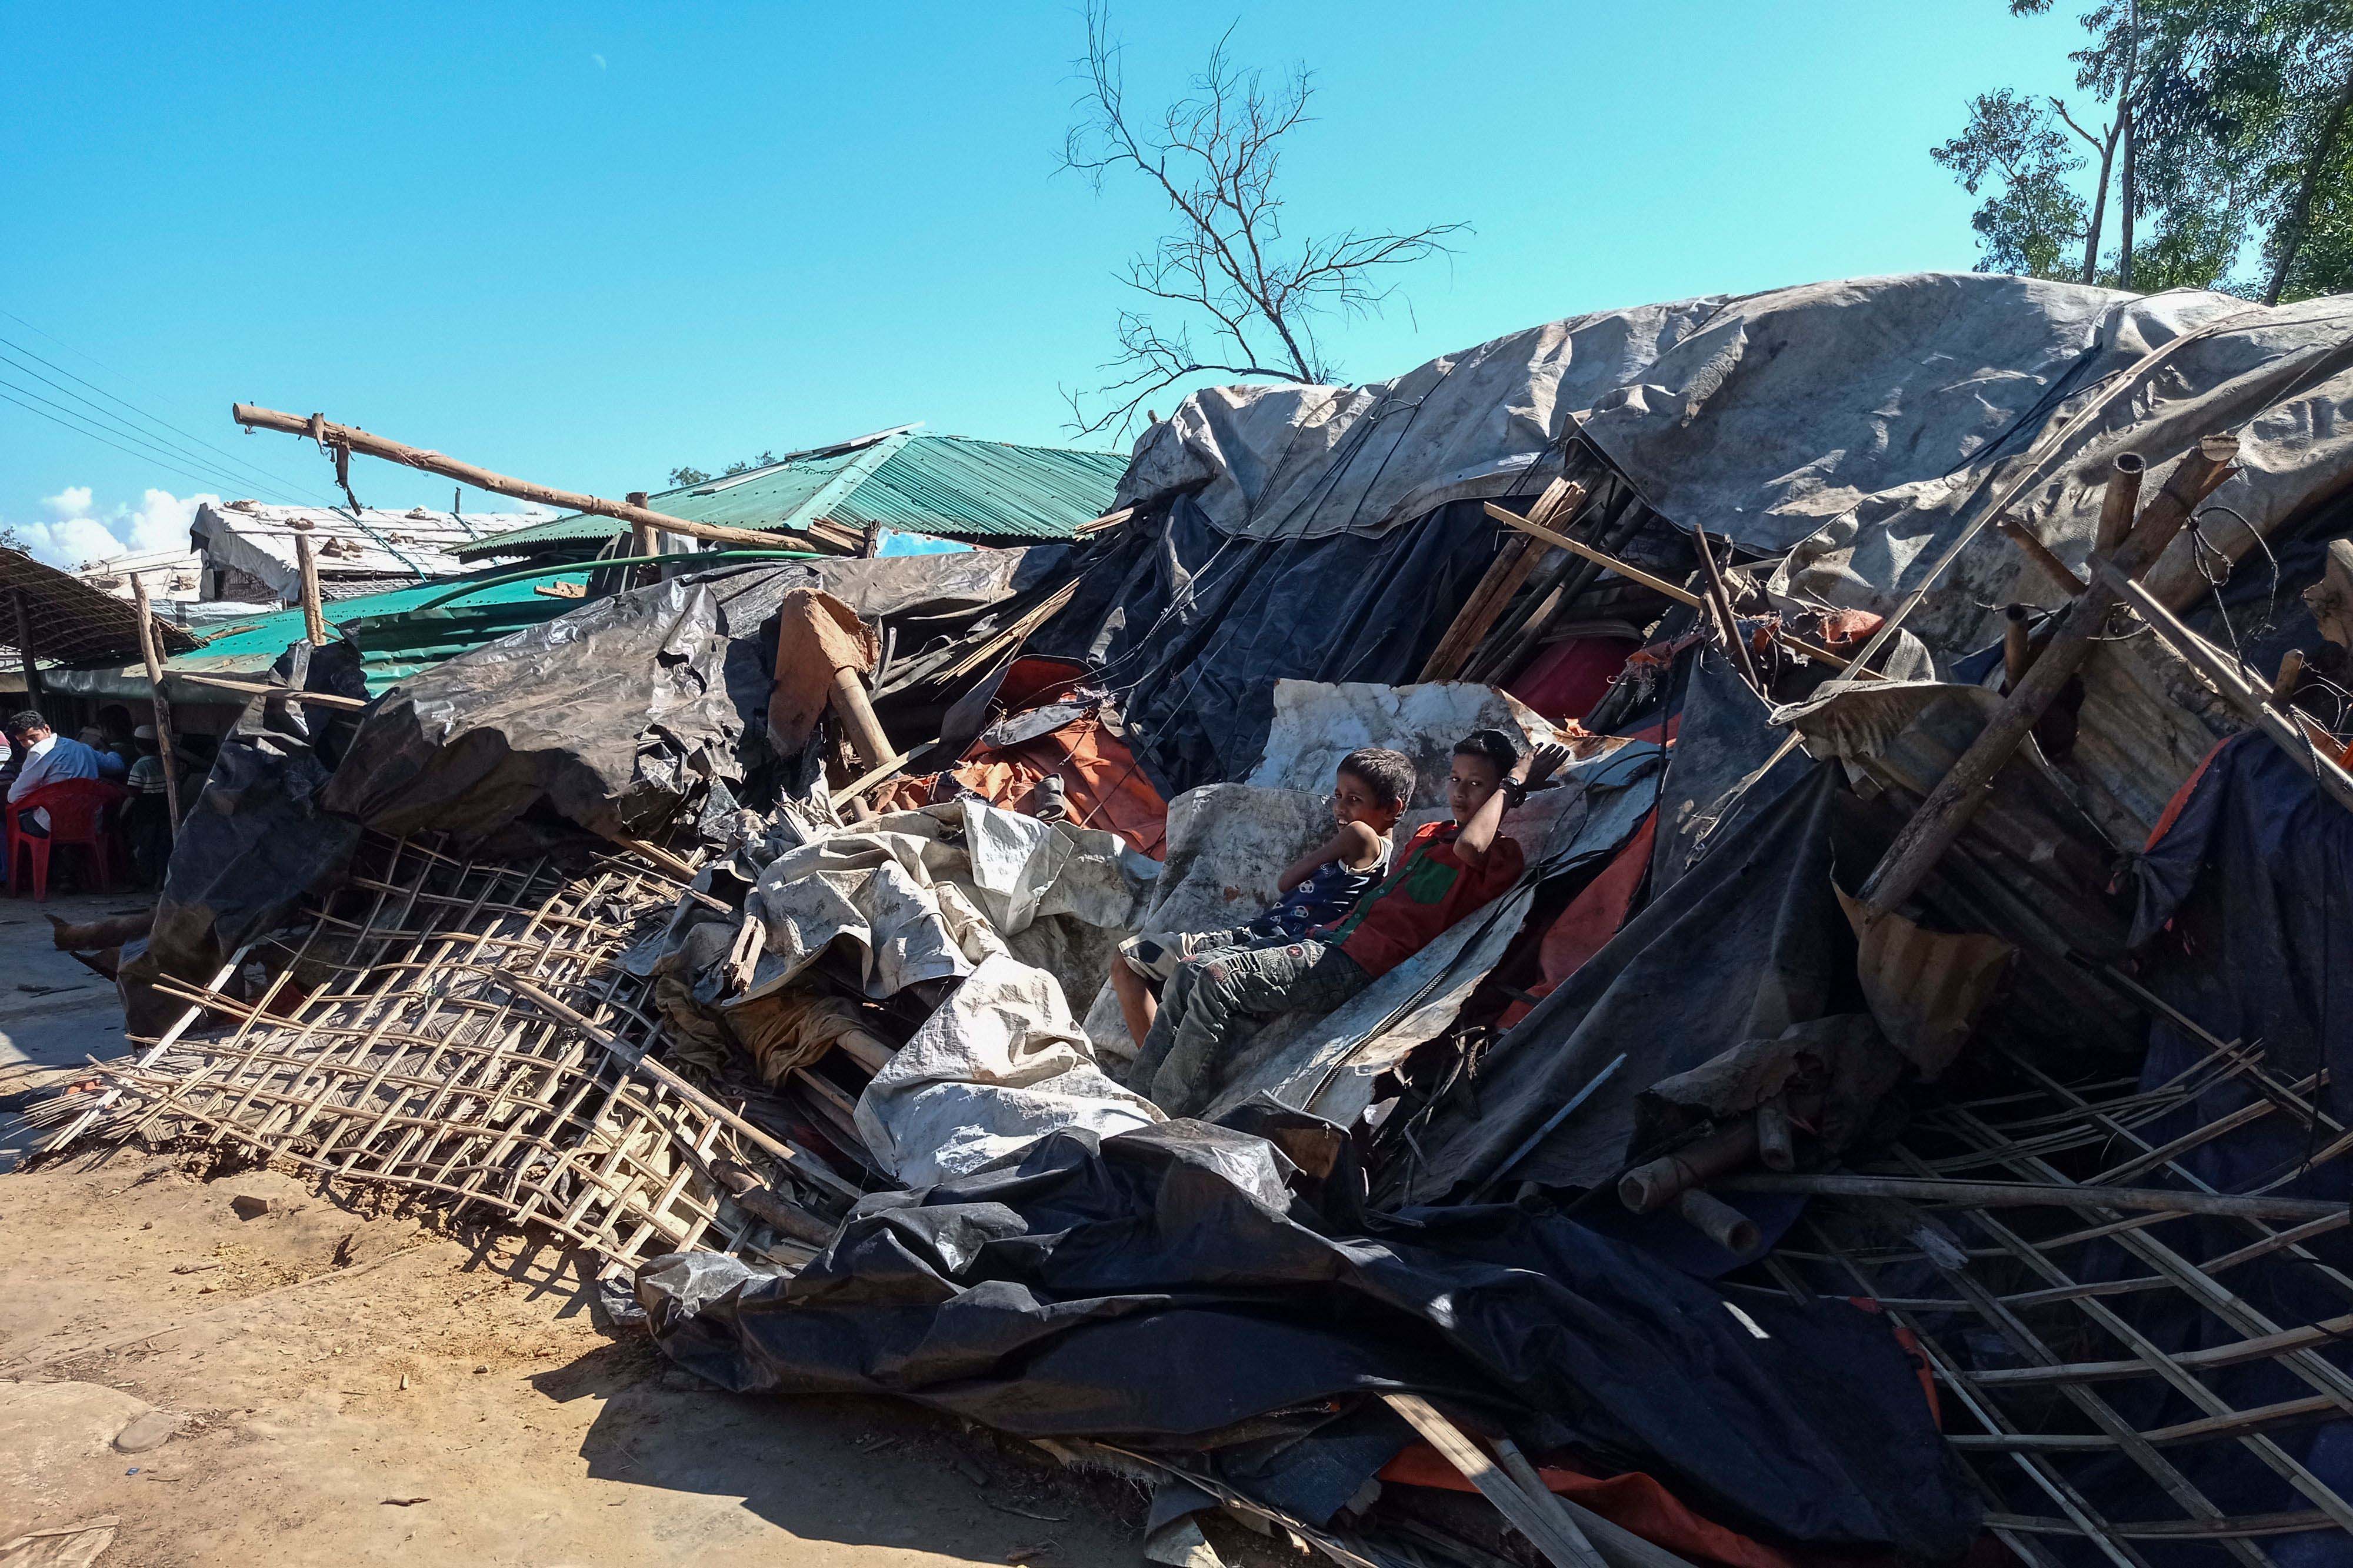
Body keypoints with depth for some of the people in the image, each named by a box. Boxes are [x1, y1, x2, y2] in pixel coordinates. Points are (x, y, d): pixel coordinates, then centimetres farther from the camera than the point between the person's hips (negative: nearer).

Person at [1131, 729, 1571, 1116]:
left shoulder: (1501, 854, -4)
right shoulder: (1427, 834, 23)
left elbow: (1468, 846, -29)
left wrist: (1515, 782, -13)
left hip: (1357, 966, -9)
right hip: (1328, 940, 9)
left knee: (1216, 981, -24)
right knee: (1189, 972, -1)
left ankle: (1168, 1118, -16)